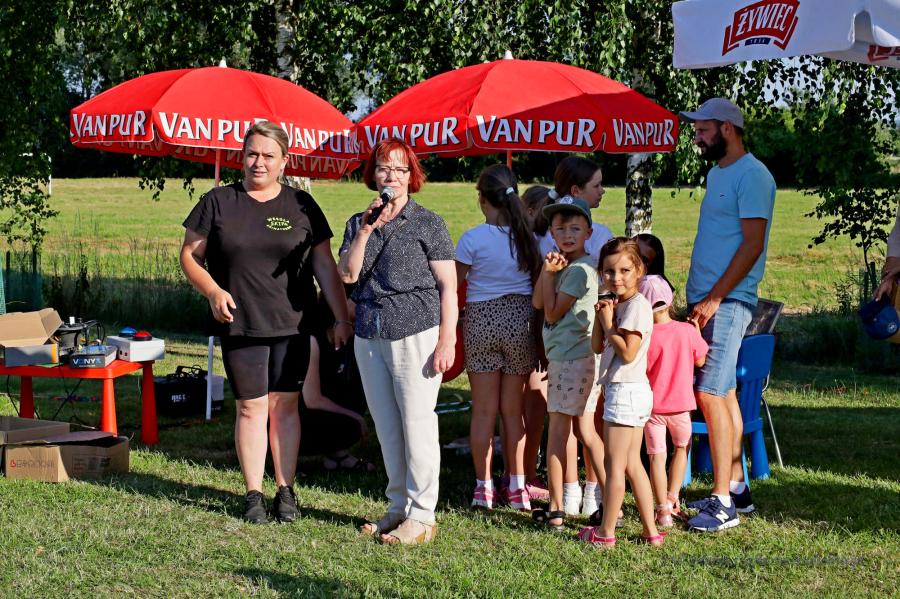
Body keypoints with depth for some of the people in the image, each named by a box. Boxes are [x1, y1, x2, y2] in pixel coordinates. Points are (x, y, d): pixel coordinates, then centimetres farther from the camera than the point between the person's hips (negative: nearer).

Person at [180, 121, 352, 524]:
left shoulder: (301, 206, 5)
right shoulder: (218, 202, 3)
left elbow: (325, 266, 6)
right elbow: (189, 255, 4)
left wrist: (342, 319, 1)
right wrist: (213, 291, -13)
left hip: (291, 324, 1)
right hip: (239, 324, -1)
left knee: (285, 404, 5)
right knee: (251, 406, 2)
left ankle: (286, 491, 15)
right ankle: (253, 495, 11)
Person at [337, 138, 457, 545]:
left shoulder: (427, 223, 0)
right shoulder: (358, 224, 13)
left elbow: (448, 286, -3)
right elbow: (347, 274, 0)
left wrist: (446, 341, -10)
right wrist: (367, 229, -10)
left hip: (415, 334, -5)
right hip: (369, 338, 5)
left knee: (417, 424, -5)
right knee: (386, 427, 10)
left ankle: (421, 516, 0)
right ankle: (398, 507, 20)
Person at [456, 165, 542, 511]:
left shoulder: (473, 239, -12)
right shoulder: (527, 237, -3)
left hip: (481, 320, -2)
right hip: (520, 318, 3)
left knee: (483, 410, 6)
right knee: (513, 409, 10)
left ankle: (483, 486, 10)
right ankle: (516, 488, 12)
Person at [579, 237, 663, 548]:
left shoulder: (637, 305, -15)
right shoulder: (618, 304, 14)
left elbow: (628, 352, -21)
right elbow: (598, 346, 13)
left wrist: (608, 323, -13)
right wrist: (601, 317, 0)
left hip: (625, 391, -10)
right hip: (632, 393, 10)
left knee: (614, 464, -3)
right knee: (632, 464, 12)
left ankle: (605, 532, 4)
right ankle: (651, 531, 15)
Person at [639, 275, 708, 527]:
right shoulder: (687, 331, -8)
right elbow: (701, 361, 3)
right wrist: (698, 333, 13)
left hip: (652, 405, -2)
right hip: (681, 403, 2)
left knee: (656, 455, 4)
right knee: (682, 447, 23)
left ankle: (663, 509, 1)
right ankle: (672, 497, 18)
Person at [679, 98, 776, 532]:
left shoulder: (752, 175, -12)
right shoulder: (716, 173, 17)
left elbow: (752, 244, -18)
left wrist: (714, 298, -20)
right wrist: (695, 298, 17)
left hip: (727, 302, -10)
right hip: (704, 300, 10)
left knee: (710, 394, -13)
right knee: (724, 393, 13)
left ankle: (723, 503, -11)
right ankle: (736, 488, 20)